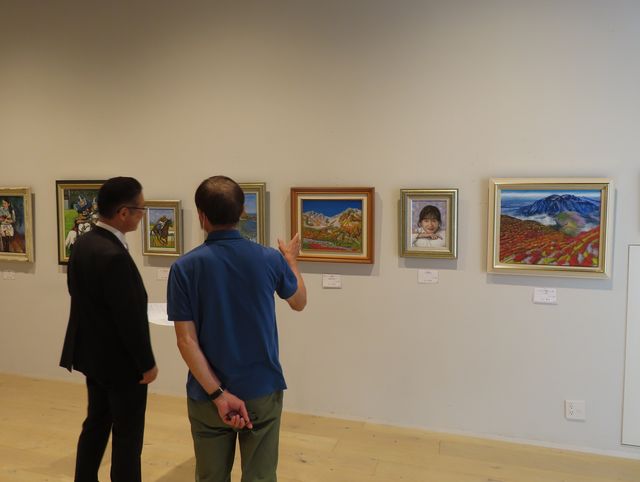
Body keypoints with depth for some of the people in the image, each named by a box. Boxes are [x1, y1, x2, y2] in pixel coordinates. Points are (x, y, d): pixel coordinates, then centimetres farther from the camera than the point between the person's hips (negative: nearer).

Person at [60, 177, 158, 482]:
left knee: (95, 425, 22)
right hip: (120, 361, -9)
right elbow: (130, 317, -25)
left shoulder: (82, 243, 1)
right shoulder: (114, 255, -28)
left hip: (93, 354, 9)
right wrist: (147, 364, -12)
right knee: (127, 436, 7)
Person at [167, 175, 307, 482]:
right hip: (262, 391, 1)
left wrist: (218, 394, -13)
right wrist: (291, 260, 25)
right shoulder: (270, 259, -9)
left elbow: (186, 340, -15)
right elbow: (299, 302, 10)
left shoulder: (185, 267, -11)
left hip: (207, 394, 0)